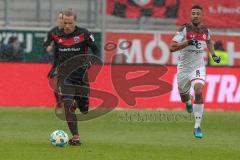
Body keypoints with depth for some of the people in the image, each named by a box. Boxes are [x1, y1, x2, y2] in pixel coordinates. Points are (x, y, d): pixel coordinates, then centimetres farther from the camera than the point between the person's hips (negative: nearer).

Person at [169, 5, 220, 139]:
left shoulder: (206, 30, 1)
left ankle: (198, 127, -21)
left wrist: (213, 55, 12)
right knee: (184, 97, 16)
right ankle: (189, 101, 59)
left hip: (198, 67, 0)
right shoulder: (184, 29, -12)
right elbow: (172, 48, -20)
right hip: (184, 68, 0)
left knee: (198, 92, -25)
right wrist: (188, 43, -31)